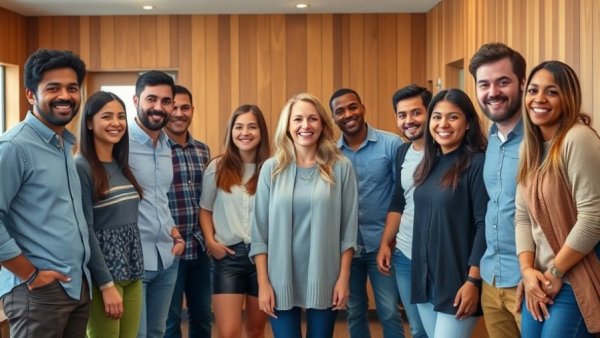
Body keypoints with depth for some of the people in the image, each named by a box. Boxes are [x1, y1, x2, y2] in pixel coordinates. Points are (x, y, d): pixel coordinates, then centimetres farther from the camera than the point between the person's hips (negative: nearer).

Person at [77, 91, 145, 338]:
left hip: (132, 273, 7)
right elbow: (85, 231, -16)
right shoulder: (80, 167, -12)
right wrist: (107, 285, -17)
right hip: (102, 274, -7)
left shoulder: (122, 165, 10)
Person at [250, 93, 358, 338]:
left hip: (324, 279, 0)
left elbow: (349, 228, 0)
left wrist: (344, 278, -3)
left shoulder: (341, 167, -1)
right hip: (281, 280, 0)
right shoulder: (272, 168, 0)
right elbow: (260, 230, 0)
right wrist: (263, 283, -3)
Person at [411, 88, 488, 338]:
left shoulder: (477, 163, -11)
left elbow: (484, 224, -15)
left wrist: (473, 281, -18)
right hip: (425, 279, 7)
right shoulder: (430, 164, 11)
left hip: (458, 281, -7)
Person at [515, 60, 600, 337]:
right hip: (539, 283, 7)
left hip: (574, 285, -7)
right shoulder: (530, 147, 9)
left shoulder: (578, 138, -16)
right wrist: (528, 270, -6)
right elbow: (523, 216, 7)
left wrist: (554, 273, -13)